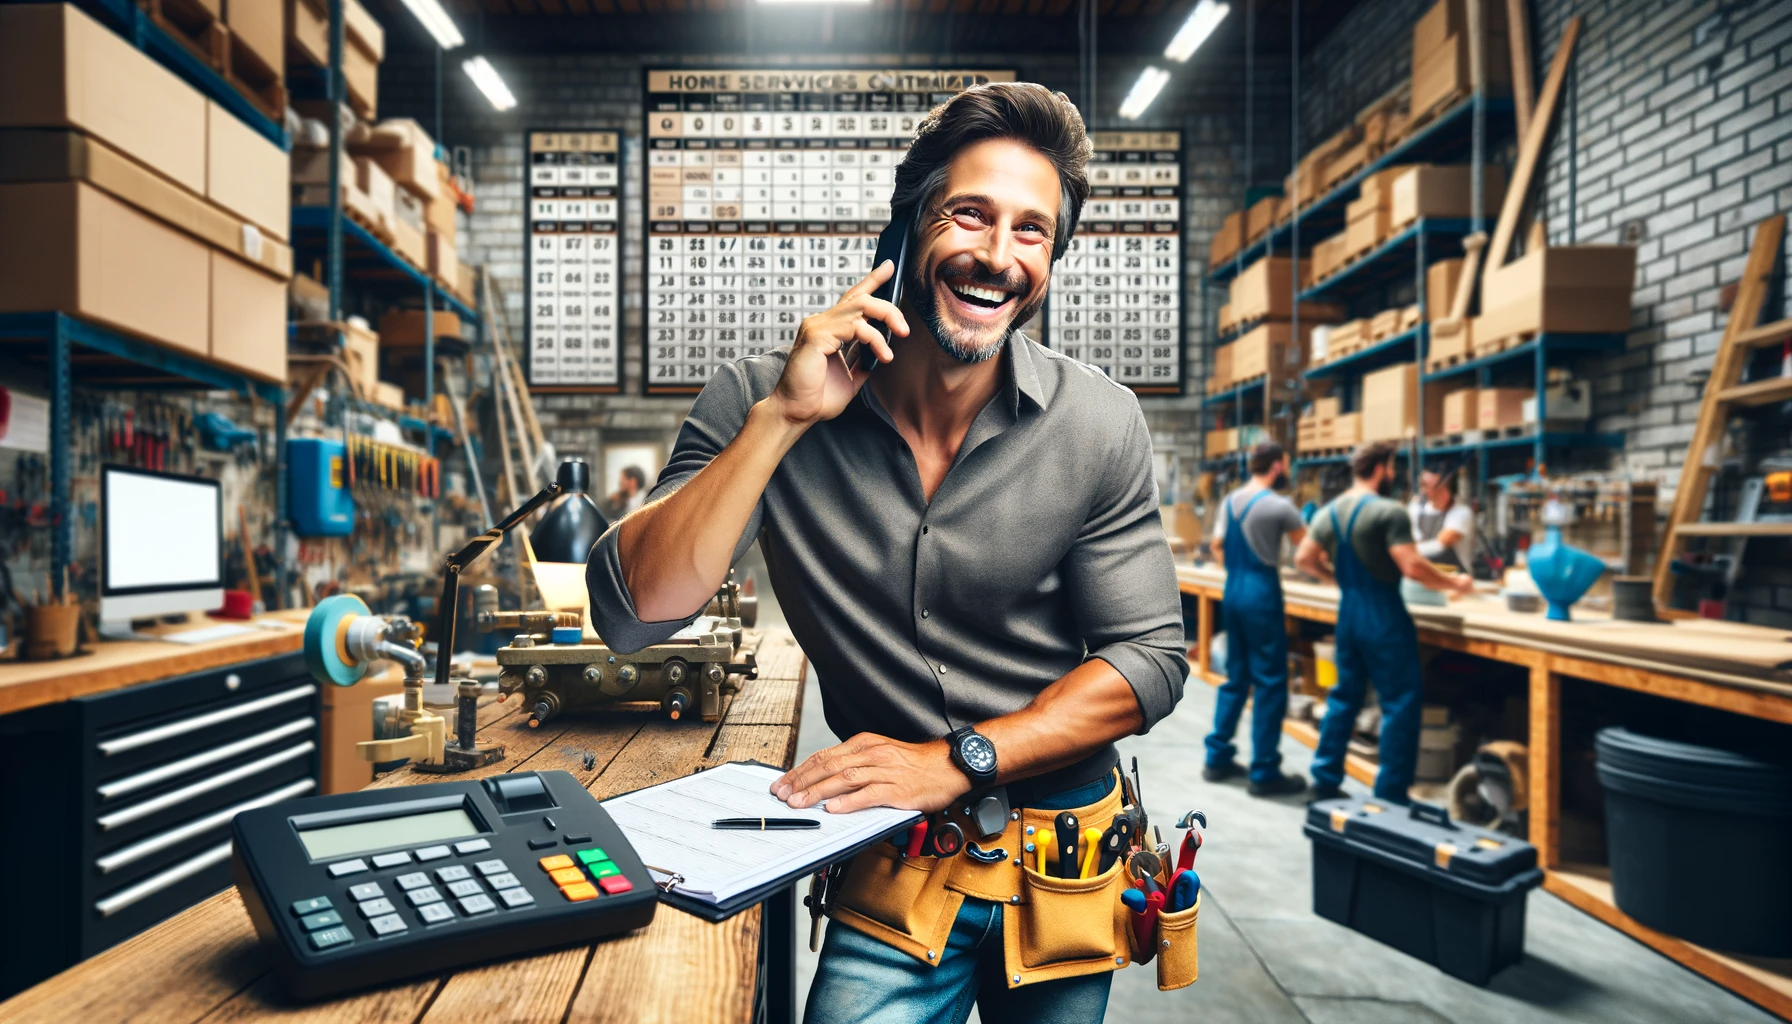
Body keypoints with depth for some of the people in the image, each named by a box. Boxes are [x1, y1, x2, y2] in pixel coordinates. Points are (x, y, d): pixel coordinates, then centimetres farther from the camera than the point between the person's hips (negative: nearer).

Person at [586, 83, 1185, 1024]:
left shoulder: (1099, 427, -12)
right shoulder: (757, 402, -13)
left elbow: (1150, 657, -10)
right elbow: (630, 616, -20)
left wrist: (957, 759, -21)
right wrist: (783, 417, -30)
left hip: (1063, 872, 2)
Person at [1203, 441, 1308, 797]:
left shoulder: (1229, 501, 9)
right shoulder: (1279, 505, -12)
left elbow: (1217, 547, 14)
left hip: (1233, 593, 8)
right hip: (1261, 595, -7)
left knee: (1236, 677, 16)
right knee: (1270, 683, 0)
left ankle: (1217, 758, 21)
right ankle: (1264, 773, 6)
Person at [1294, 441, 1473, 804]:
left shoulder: (1329, 512, 7)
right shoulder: (1389, 512, -15)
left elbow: (1303, 560, 9)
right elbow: (1412, 567, -21)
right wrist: (1454, 584, -7)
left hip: (1348, 612, 7)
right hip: (1383, 616, -7)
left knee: (1344, 696, 16)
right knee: (1400, 704, 2)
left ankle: (1325, 781, 20)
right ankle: (1391, 794, 6)